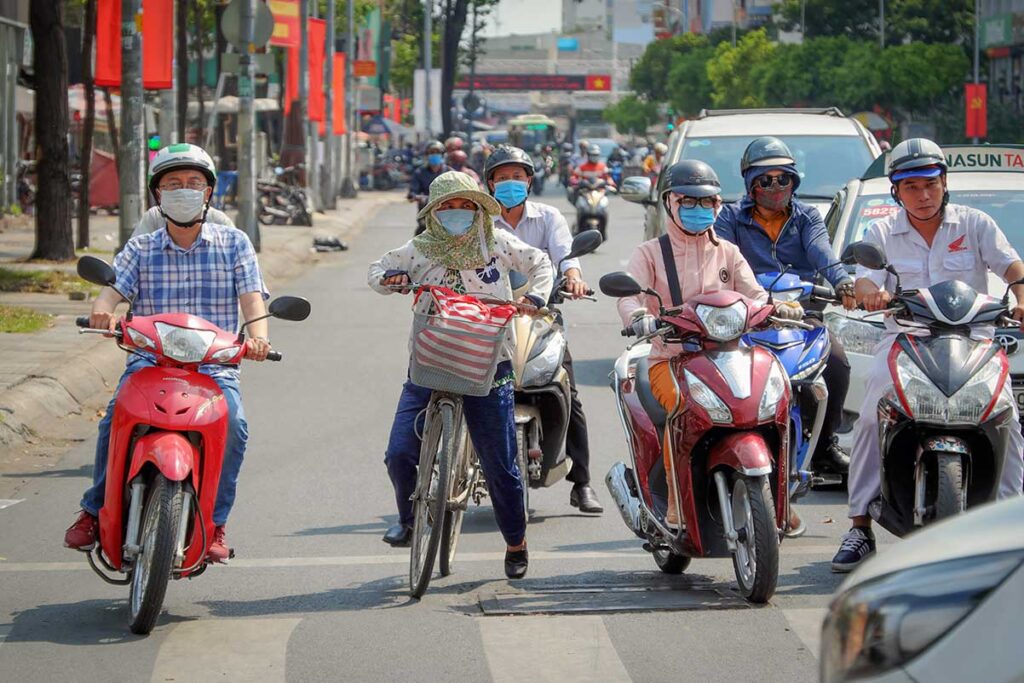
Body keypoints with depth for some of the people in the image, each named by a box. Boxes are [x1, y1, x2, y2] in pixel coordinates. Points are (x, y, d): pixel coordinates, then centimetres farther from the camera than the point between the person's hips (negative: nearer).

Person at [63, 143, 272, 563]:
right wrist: (103, 311, -28)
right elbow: (114, 290, -2)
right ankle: (95, 510, -7)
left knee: (232, 424, -30)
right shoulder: (140, 249, 11)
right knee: (116, 419, -28)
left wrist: (257, 336, -24)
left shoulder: (233, 244, 9)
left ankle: (213, 523, -15)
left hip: (215, 367, -1)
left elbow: (252, 298, -2)